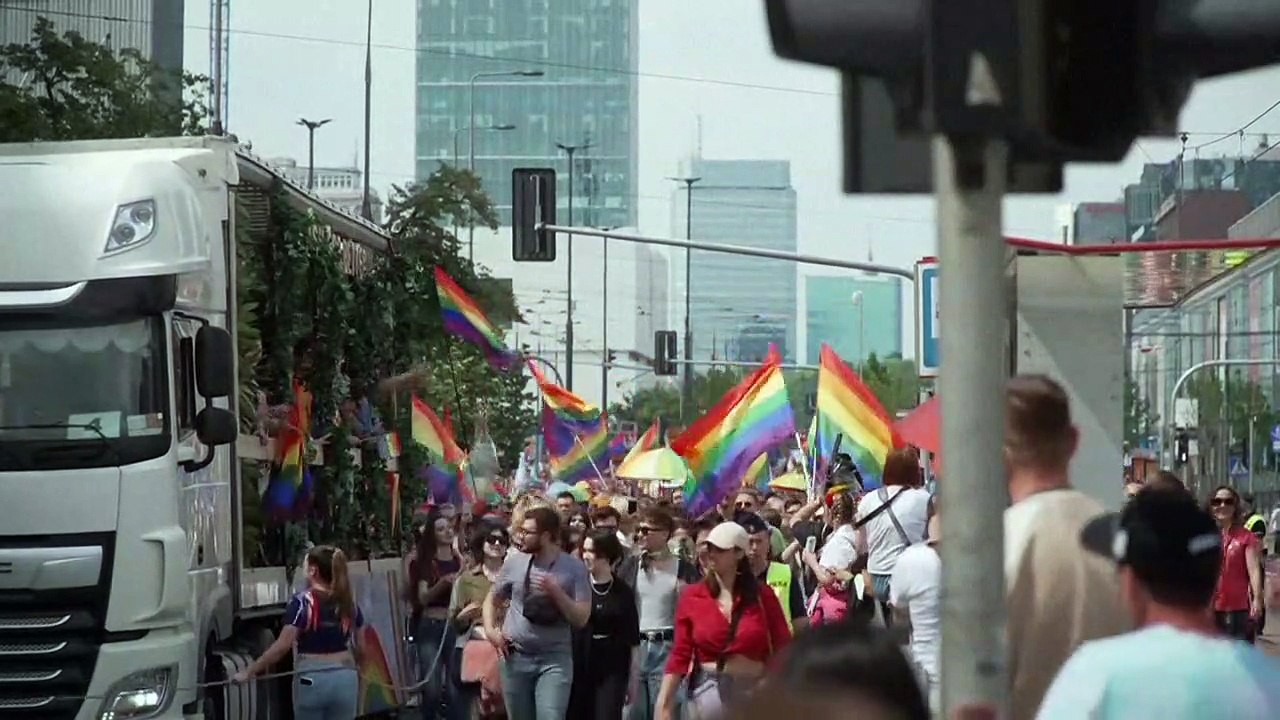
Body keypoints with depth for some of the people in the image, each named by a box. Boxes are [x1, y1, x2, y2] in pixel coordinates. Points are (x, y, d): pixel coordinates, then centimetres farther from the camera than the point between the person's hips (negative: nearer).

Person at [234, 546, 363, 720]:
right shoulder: (348, 603, 5)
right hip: (345, 679, 4)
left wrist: (250, 671, -12)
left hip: (311, 680, -4)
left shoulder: (301, 603, -9)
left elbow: (283, 645, -16)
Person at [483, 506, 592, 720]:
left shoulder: (574, 568, -4)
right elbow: (492, 600, 17)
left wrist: (556, 591, -20)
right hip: (515, 657, 3)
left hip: (555, 659, -3)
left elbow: (581, 618, -7)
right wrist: (490, 630, 0)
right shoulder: (514, 562, 3)